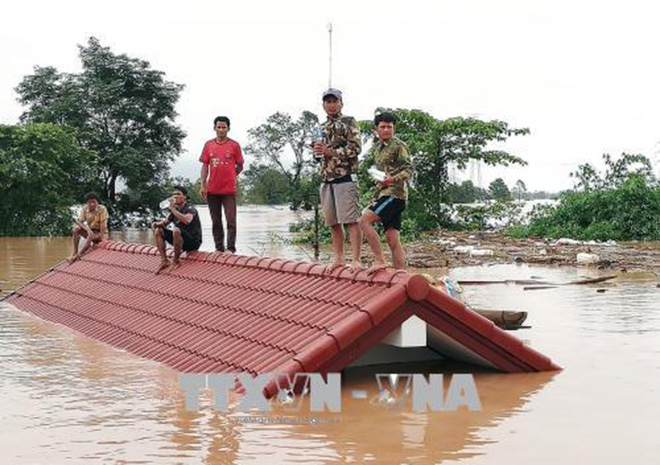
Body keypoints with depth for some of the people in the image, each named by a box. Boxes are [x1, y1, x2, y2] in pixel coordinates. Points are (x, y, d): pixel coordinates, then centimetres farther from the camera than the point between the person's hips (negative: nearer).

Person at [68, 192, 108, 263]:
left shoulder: (102, 209, -18)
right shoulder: (85, 209, -6)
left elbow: (103, 224, -21)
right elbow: (79, 221, -13)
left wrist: (102, 238, -26)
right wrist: (88, 229, -31)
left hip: (100, 233, -5)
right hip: (90, 230, 5)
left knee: (91, 236, -36)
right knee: (76, 228, -21)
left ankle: (78, 255, -30)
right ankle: (75, 252, -19)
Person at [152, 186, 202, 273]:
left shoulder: (190, 209, -13)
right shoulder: (175, 210, 10)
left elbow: (187, 220, -36)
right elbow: (164, 222, 18)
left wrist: (172, 208, -33)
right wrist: (156, 224, -5)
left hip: (194, 242, -8)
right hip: (182, 242, 8)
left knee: (176, 230, -36)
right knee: (158, 231, 1)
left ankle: (175, 261, -19)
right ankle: (164, 261, -5)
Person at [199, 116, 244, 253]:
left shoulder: (234, 145, 0)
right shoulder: (208, 145, 7)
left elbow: (240, 166, 6)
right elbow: (205, 166, 8)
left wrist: (229, 176, -1)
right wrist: (203, 185, 1)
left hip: (229, 190, -3)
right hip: (212, 190, 3)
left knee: (231, 221, -5)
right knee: (216, 221, 9)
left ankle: (231, 249, -2)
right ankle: (219, 248, 16)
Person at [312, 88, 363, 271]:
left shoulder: (349, 122, 0)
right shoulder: (322, 128, 19)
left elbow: (355, 148, -10)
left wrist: (330, 152, -14)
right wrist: (317, 149, 1)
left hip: (345, 177, -7)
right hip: (326, 180, 7)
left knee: (351, 220, -10)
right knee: (333, 222, 9)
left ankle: (356, 260, -12)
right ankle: (339, 259, 17)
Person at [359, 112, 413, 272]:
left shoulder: (399, 146, -3)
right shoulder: (377, 148, 21)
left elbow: (409, 169, -12)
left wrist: (393, 179, -29)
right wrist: (375, 196, 23)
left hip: (394, 193, -8)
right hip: (383, 194, 8)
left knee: (364, 221, -21)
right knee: (392, 238, 3)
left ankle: (379, 260, -19)